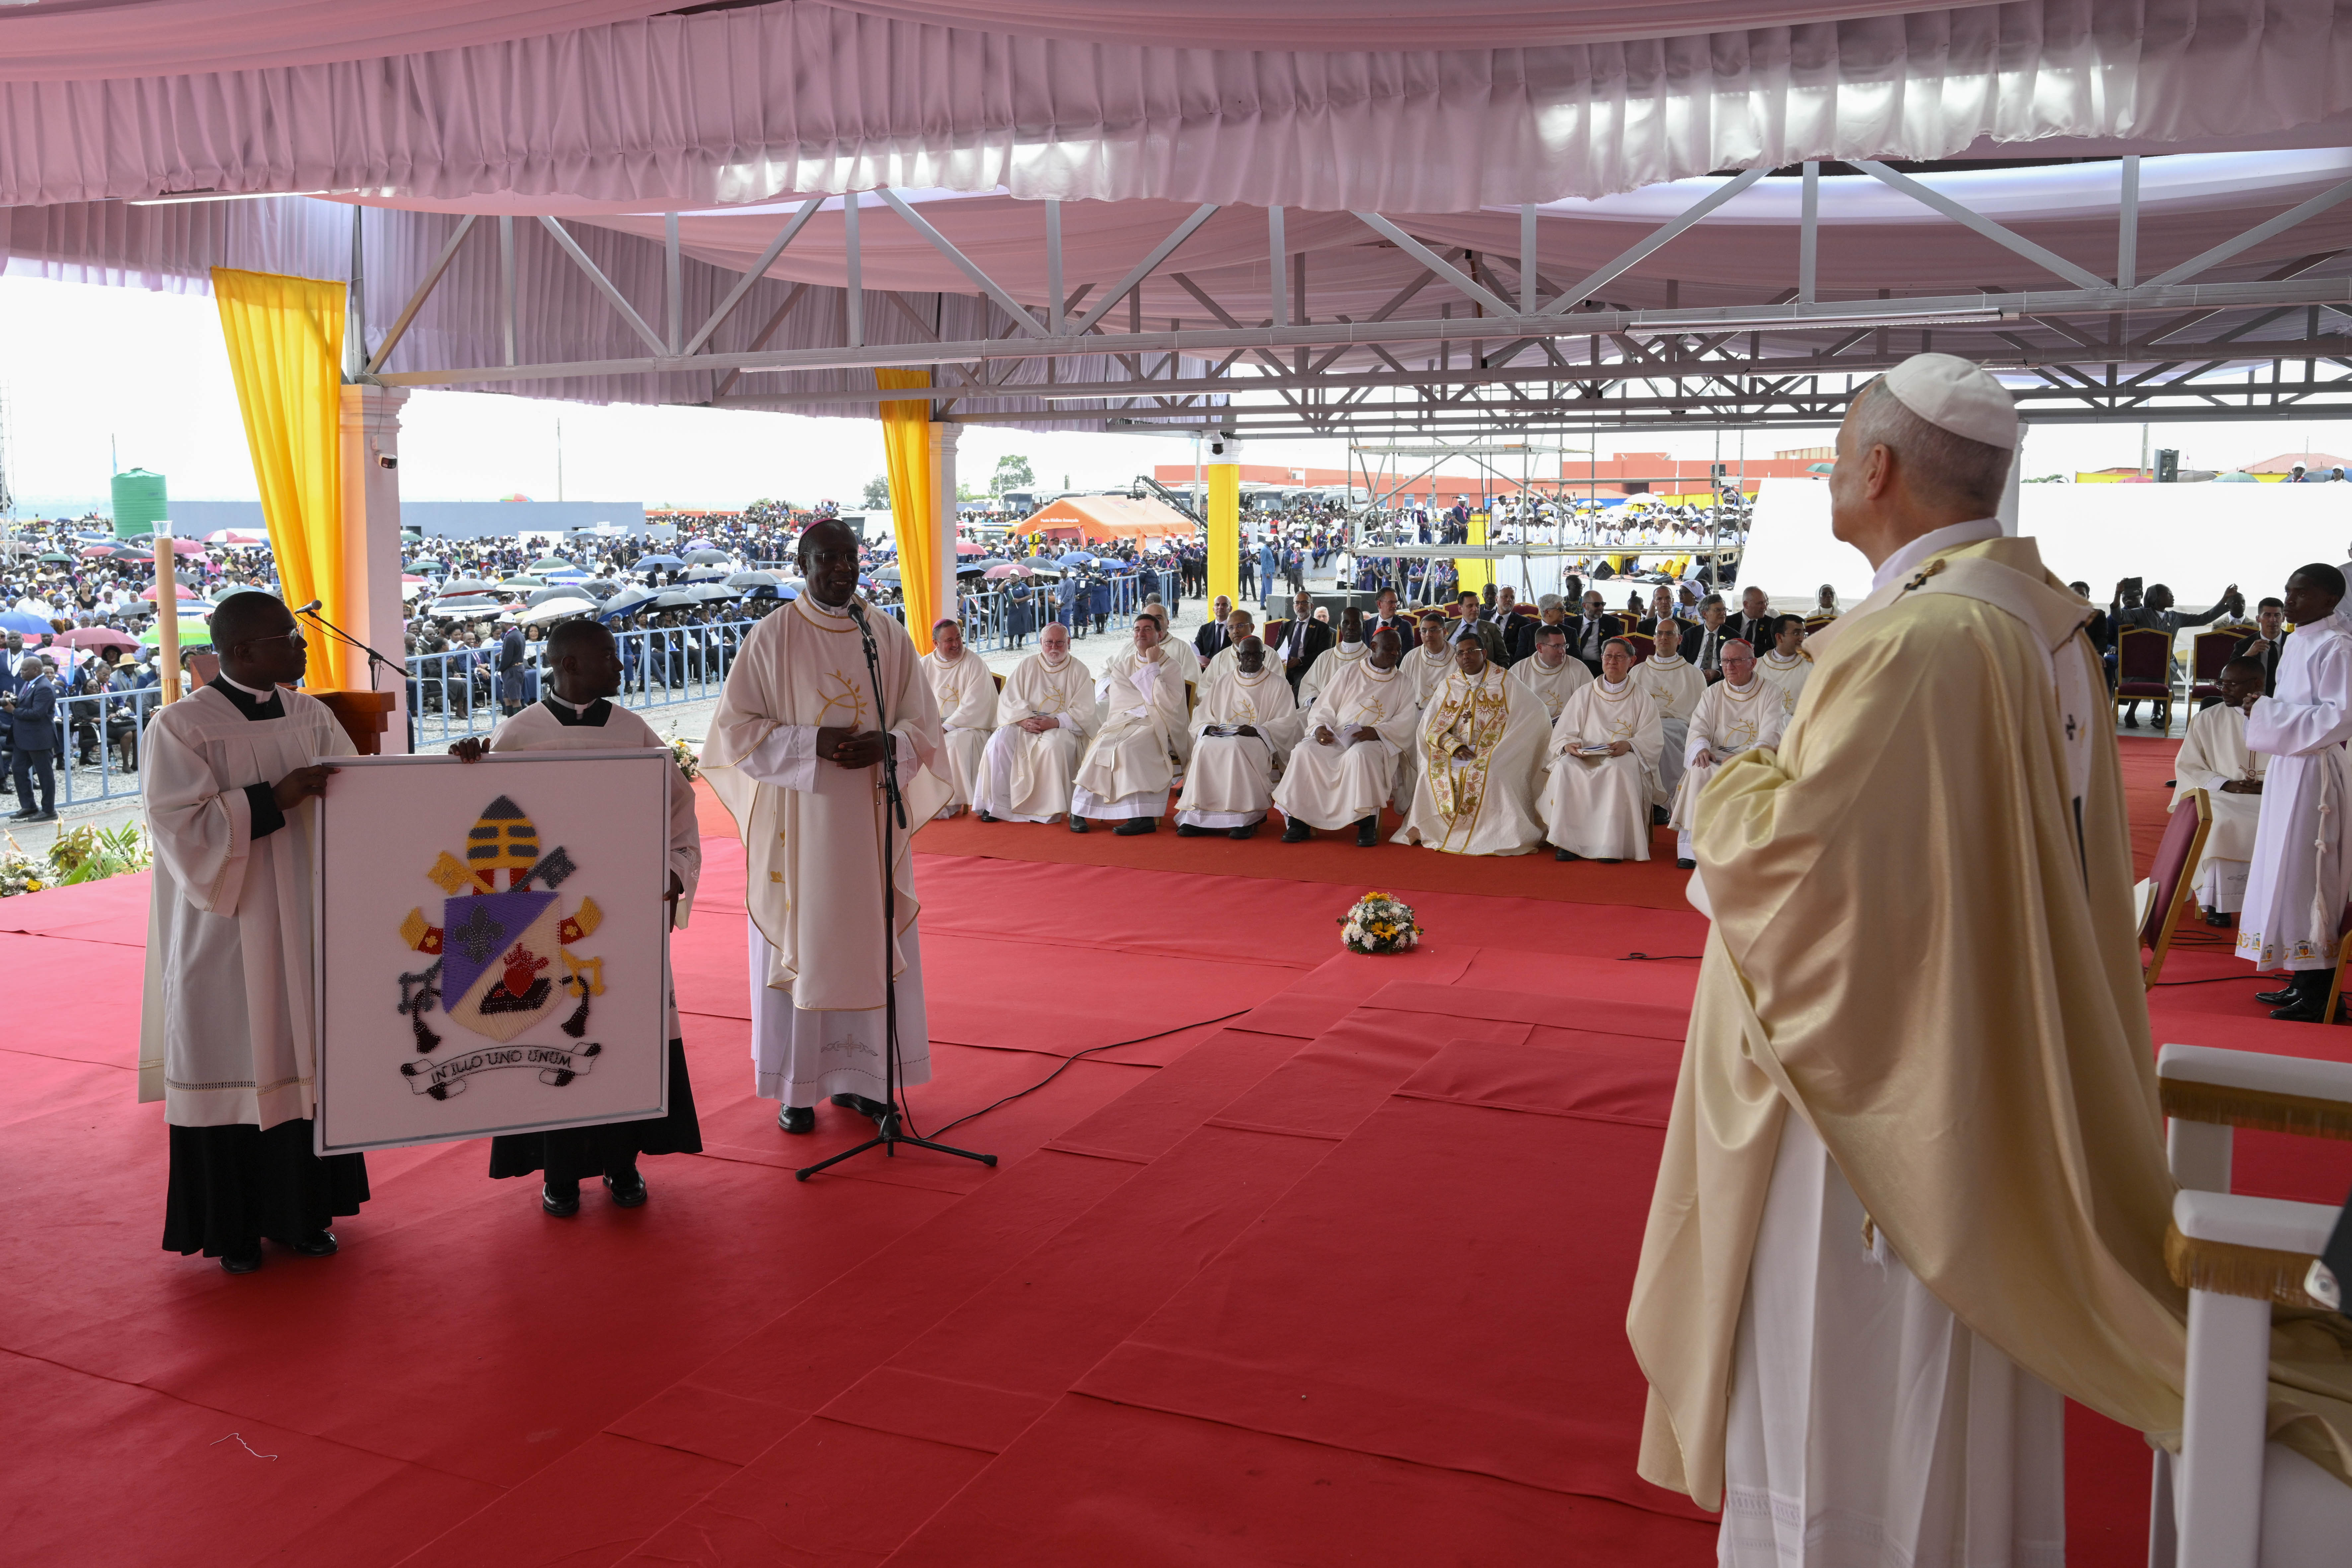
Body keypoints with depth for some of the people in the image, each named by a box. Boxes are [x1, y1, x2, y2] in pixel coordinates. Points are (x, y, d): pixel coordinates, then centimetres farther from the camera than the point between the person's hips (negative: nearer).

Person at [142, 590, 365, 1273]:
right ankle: (233, 1226, 17)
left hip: (304, 924, 5)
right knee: (232, 1063, 3)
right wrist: (275, 799, -24)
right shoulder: (181, 725, -9)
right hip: (228, 933, -5)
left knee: (303, 1058, 10)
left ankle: (302, 1210, 22)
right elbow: (182, 825, -16)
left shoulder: (308, 715, 7)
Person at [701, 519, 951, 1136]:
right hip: (798, 819, -3)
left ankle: (859, 1076, 20)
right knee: (798, 946, 2)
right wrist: (814, 743, -17)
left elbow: (923, 722, 7)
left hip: (873, 820, 3)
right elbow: (737, 728, -4)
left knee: (871, 942, 6)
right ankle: (796, 1088, 12)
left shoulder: (890, 636, 5)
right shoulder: (772, 637, -2)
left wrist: (885, 746, -14)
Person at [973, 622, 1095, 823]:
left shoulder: (1079, 671, 6)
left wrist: (1055, 722, -18)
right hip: (1024, 726, 3)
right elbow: (1008, 700, 4)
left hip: (1062, 729, -2)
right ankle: (996, 804, -20)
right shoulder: (1026, 666, 12)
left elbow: (1084, 713, -3)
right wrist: (1023, 719, -16)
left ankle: (1048, 810, -27)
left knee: (1054, 746, -36)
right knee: (1000, 740, -27)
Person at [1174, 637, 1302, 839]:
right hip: (1221, 737, 3)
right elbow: (1202, 716, 17)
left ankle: (1243, 818, -38)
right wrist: (1209, 728, -8)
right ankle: (1198, 817, -33)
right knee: (1205, 747, -31)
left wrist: (1256, 730, -16)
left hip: (1260, 741, -3)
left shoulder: (1279, 685, 9)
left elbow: (1288, 722, 0)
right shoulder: (1222, 683, 19)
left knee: (1235, 748, -37)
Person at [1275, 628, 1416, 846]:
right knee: (1304, 752, -27)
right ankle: (1299, 821, -22)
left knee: (1359, 755, -39)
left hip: (1375, 742, -2)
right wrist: (1319, 728, -11)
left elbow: (1405, 722, 0)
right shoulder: (1350, 674, 15)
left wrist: (1377, 732, -18)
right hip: (1336, 738, 2)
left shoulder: (1402, 683, 12)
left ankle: (1367, 824, -31)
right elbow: (1325, 707, 11)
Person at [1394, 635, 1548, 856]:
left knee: (1486, 773, -34)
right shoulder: (1449, 687, 13)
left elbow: (1538, 714, -3)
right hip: (1456, 753, 3)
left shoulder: (1504, 682, 5)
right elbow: (1431, 729, 7)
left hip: (1494, 753, -3)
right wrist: (1454, 747, -14)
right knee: (1434, 772, -26)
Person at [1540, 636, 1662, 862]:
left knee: (1618, 770, -38)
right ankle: (1567, 841, -29)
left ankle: (1611, 844, -35)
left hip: (1624, 760, -2)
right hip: (1584, 757, 2)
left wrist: (1628, 745, -19)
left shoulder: (1642, 698, 11)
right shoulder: (1584, 694, 16)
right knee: (1566, 767, -32)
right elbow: (1564, 732, 9)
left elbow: (1652, 738, 1)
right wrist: (1568, 745, -15)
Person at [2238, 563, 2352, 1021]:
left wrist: (2269, 713, -17)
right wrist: (2264, 712, 7)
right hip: (2288, 767, 9)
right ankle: (2303, 982, 20)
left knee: (2304, 878, -6)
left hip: (2313, 773, -9)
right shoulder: (2301, 642, 12)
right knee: (2287, 874, 12)